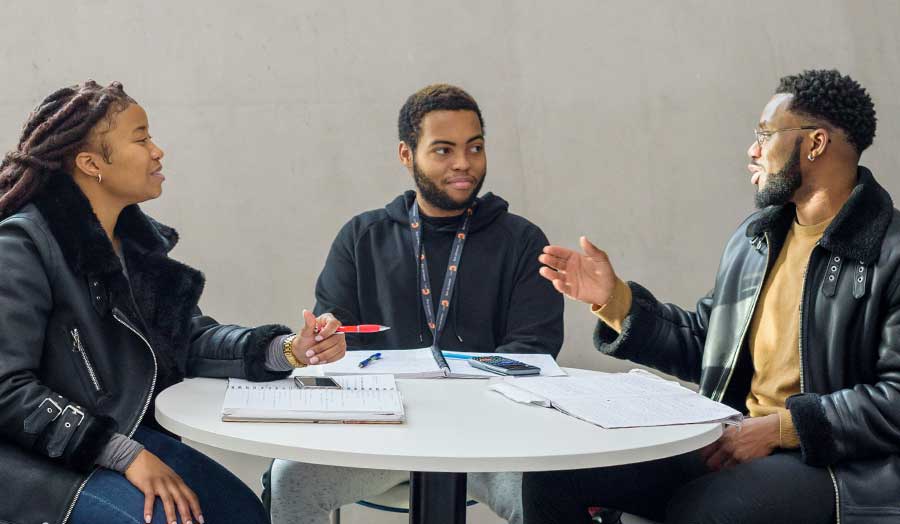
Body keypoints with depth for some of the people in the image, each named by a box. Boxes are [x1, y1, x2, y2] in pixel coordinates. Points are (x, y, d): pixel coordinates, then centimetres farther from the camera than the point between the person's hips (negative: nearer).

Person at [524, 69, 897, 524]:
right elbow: (700, 347, 20)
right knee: (552, 469, -9)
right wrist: (613, 299, 9)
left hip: (837, 464, -6)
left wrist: (780, 427, -20)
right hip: (728, 443, 7)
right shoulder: (754, 236, 14)